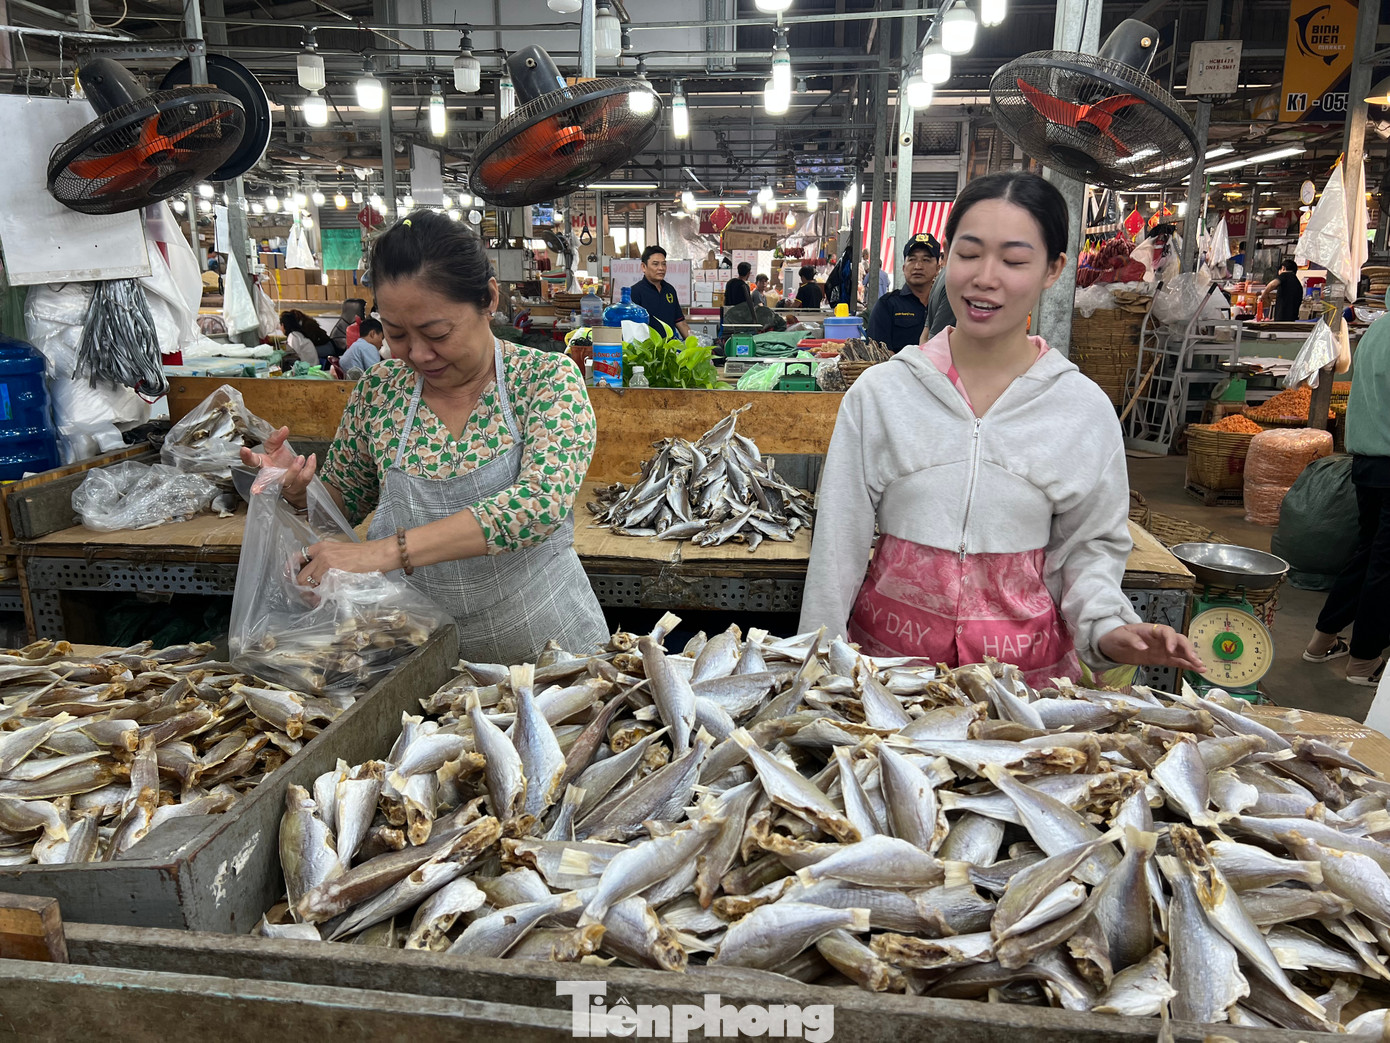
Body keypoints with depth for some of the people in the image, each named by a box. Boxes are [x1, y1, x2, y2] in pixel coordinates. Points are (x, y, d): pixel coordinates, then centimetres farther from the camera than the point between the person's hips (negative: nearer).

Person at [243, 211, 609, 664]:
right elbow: (341, 506, 12)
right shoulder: (378, 391, -1)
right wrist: (297, 486, -11)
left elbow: (542, 501, -27)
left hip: (547, 645, -3)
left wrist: (388, 550, -33)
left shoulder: (546, 378, -11)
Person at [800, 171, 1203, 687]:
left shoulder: (1085, 410, -4)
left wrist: (1106, 627, -12)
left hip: (1024, 663, 1)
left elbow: (1089, 544, 7)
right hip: (888, 648, 0)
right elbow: (839, 542, -3)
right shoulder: (879, 392, -6)